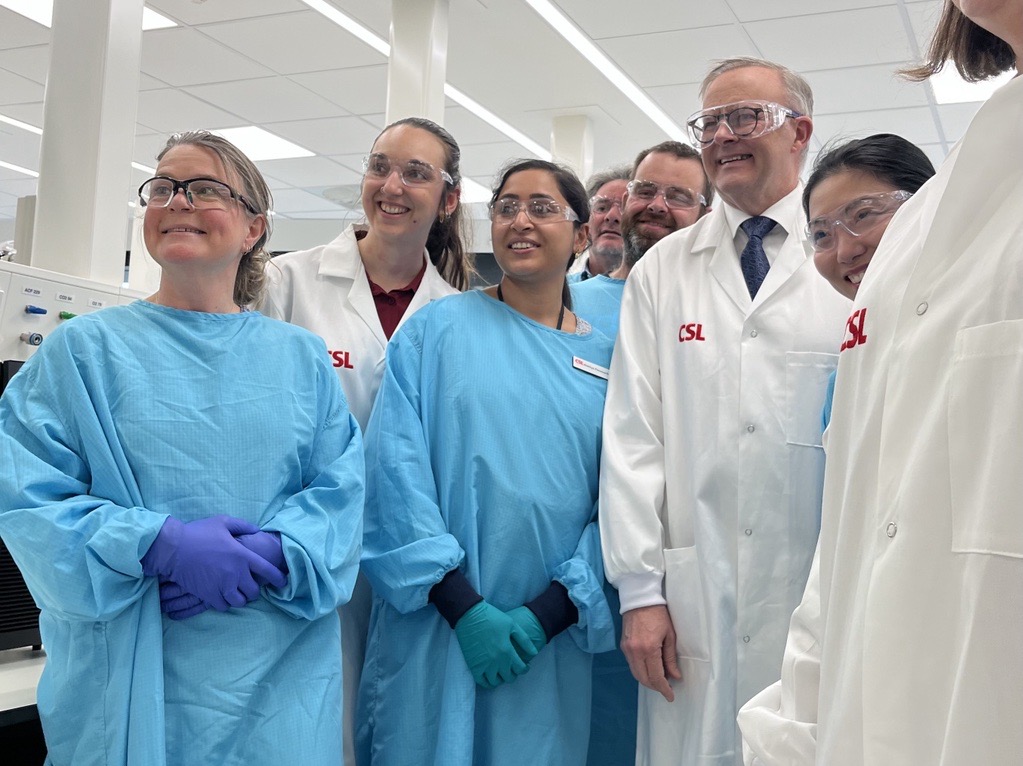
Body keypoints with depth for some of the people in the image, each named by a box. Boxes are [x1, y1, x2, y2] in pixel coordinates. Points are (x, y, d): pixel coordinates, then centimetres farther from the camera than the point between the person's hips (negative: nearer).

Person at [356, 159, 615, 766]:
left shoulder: (606, 359, 6)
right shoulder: (437, 329, 0)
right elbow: (397, 472, -8)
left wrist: (549, 613, -11)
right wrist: (463, 606, -15)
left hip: (551, 645, 2)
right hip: (434, 630, -2)